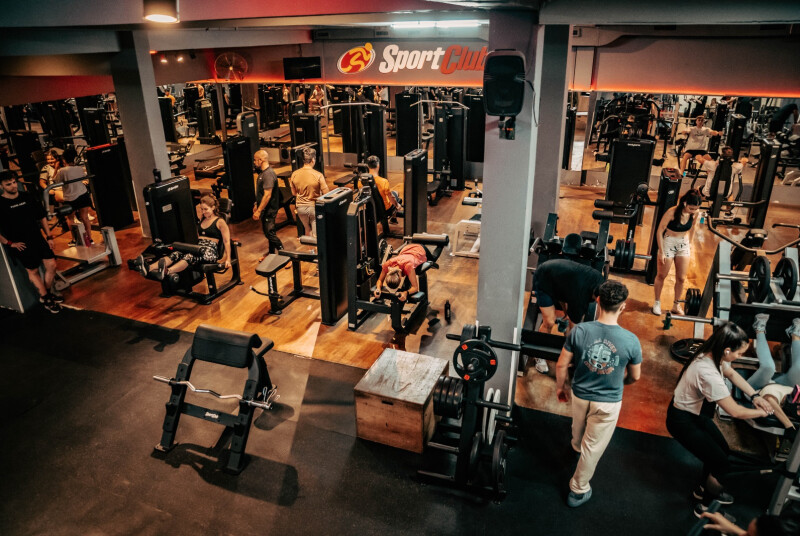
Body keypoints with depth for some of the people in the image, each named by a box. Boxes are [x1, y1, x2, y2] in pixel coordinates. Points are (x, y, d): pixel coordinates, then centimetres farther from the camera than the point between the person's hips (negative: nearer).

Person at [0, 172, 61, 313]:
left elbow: (42, 216, 14)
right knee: (33, 271, 4)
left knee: (51, 265, 1)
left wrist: (49, 236, 10)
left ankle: (47, 293, 22)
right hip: (20, 244, -4)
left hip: (38, 238, 4)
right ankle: (45, 299, 18)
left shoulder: (28, 197, 6)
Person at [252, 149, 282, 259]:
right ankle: (271, 253, 31)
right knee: (268, 232, 19)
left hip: (269, 210, -10)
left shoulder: (268, 174, -22)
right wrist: (256, 205, 23)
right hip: (265, 209, 10)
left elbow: (267, 195, -26)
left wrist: (258, 211, -24)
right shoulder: (262, 172, 10)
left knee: (270, 233, -7)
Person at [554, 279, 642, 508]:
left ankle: (577, 447, 66)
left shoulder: (580, 331, -22)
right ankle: (578, 490, 31)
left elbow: (561, 365, -12)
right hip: (608, 401, -2)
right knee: (593, 447, 16)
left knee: (579, 427, 34)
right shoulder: (631, 341, -23)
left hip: (579, 394, 3)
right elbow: (635, 376, -5)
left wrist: (560, 386, 7)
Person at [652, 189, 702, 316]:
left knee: (681, 278, 8)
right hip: (668, 243, -4)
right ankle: (657, 302, 28)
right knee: (662, 276, 9)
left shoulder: (695, 214, -11)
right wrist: (661, 252, -15)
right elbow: (659, 231, -17)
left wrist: (690, 243, 10)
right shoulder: (672, 212, -24)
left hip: (684, 245, 4)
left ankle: (676, 305, 26)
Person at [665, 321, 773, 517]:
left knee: (723, 451, 20)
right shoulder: (708, 374, -38)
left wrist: (755, 396, 3)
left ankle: (704, 489, 44)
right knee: (722, 464, 0)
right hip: (682, 421, -9)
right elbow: (735, 412, -26)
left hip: (697, 411, 9)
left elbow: (731, 373, 11)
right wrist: (763, 412, -8)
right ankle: (705, 506, 23)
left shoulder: (711, 354, -12)